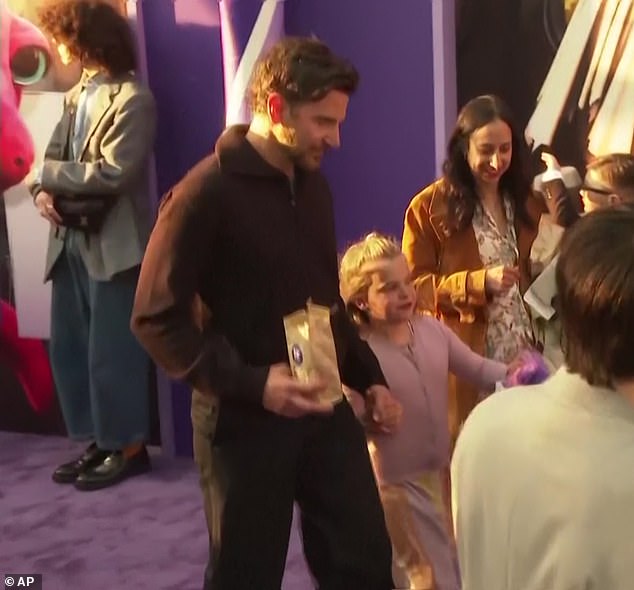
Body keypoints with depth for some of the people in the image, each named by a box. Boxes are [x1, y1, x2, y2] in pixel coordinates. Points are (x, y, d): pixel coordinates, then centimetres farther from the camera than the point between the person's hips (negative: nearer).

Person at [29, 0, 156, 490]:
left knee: (111, 352, 0)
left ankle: (127, 446, 17)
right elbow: (55, 154, 15)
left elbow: (113, 173, -20)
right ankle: (98, 441, 26)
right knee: (68, 347, 12)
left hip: (112, 245, -8)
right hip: (70, 240, 8)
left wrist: (47, 173, -11)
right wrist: (42, 190, -6)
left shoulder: (132, 100, -11)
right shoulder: (76, 95, 14)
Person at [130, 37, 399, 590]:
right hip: (245, 419, -6)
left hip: (324, 408, 6)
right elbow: (158, 319, -16)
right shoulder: (205, 194, -15)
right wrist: (252, 384, -24)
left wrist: (369, 378, 12)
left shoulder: (312, 184, 8)